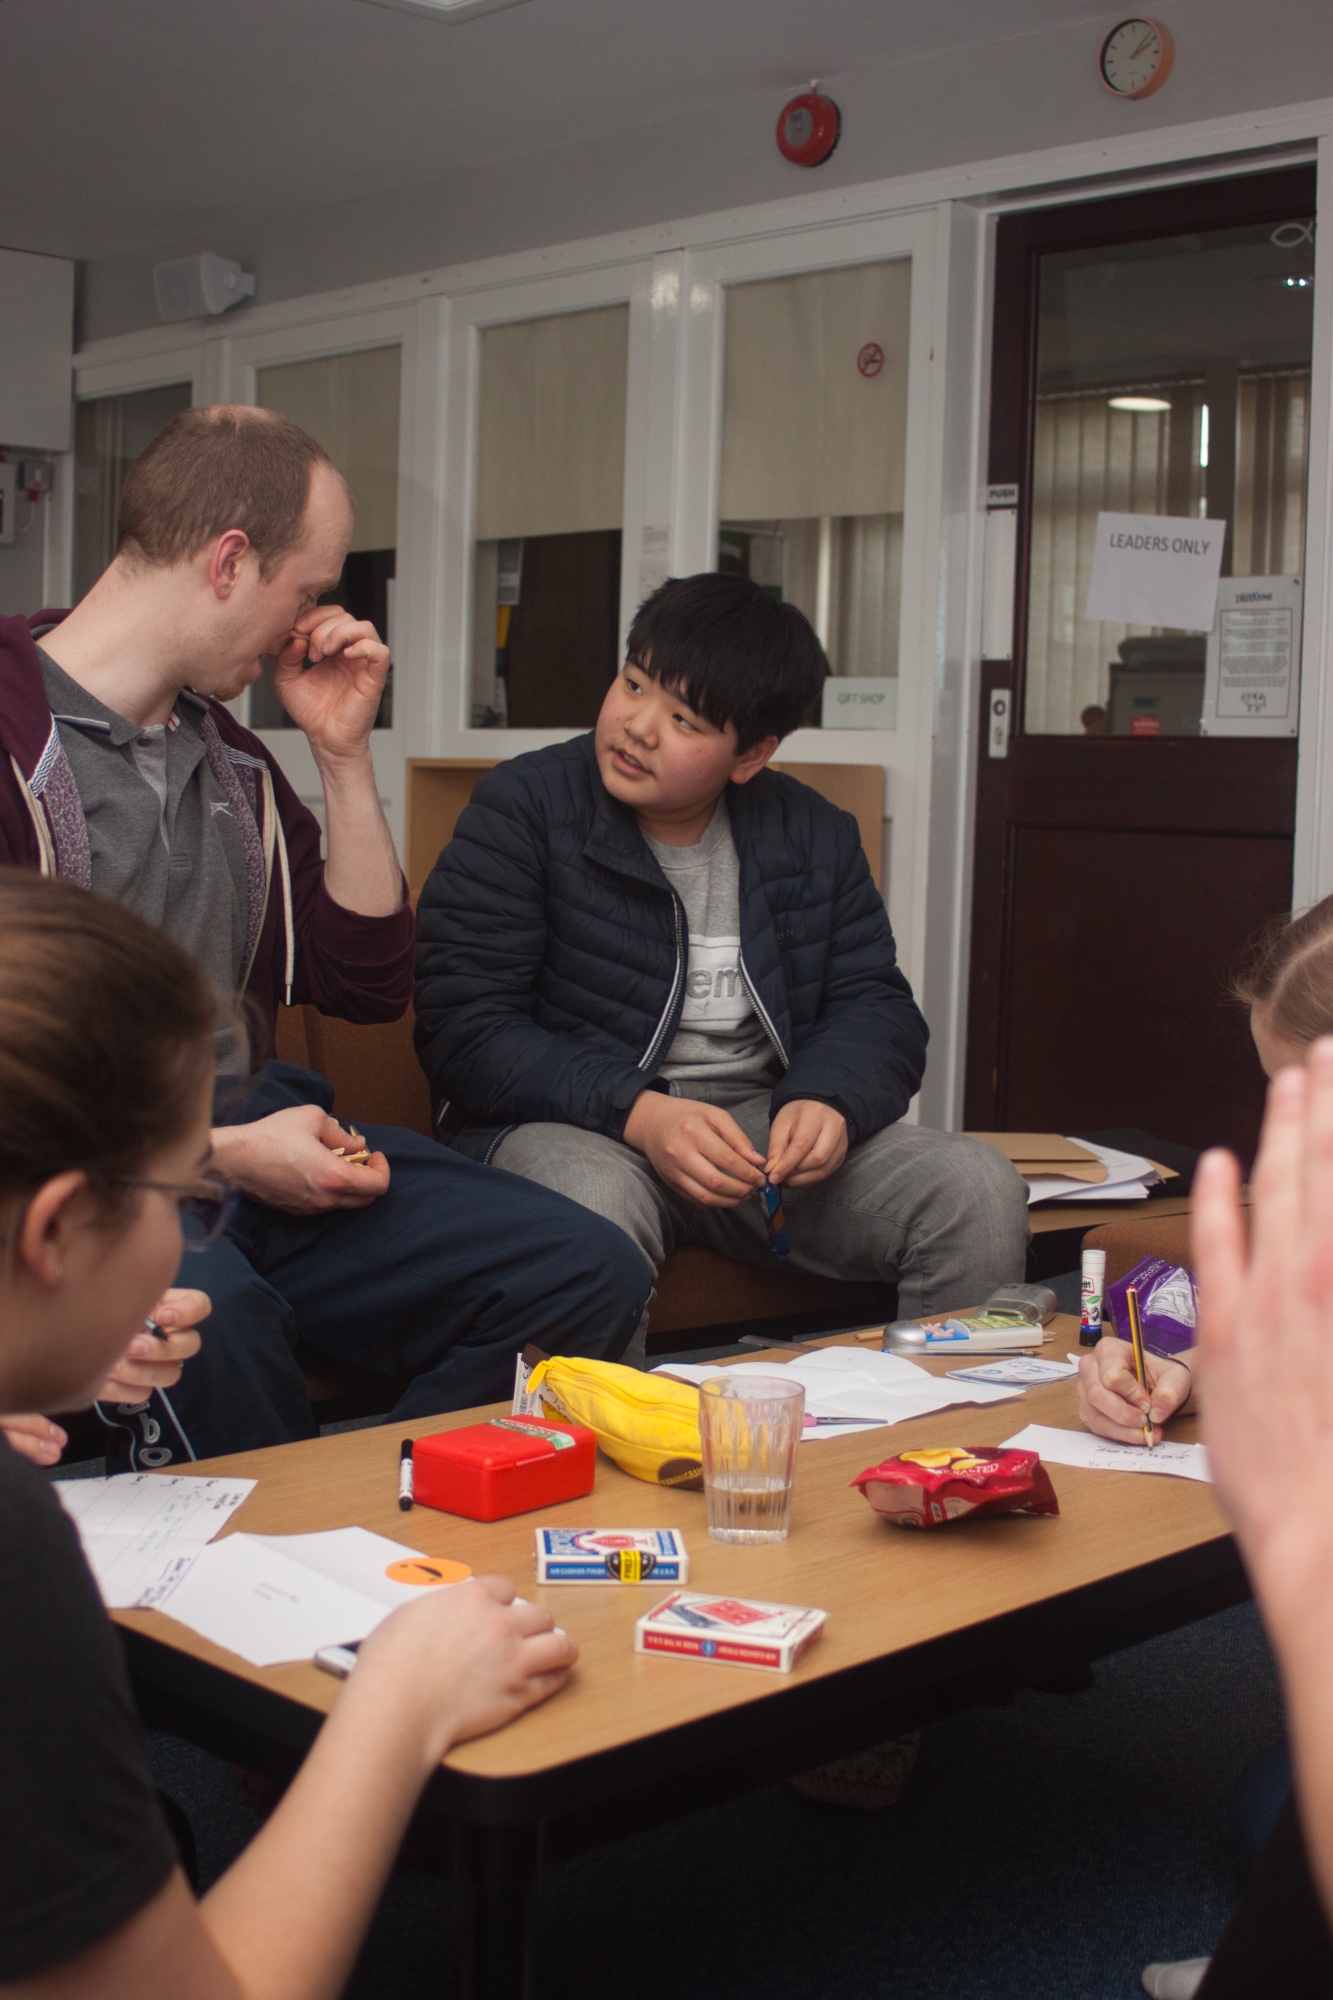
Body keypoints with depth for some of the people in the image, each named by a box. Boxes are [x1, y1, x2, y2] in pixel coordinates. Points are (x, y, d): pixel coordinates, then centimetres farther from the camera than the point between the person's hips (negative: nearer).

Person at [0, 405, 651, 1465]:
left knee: (590, 1273, -10)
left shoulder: (226, 751, 18)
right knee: (208, 1308, -41)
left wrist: (345, 754, 11)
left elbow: (371, 985, 19)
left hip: (252, 1136, 7)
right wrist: (222, 1155, -15)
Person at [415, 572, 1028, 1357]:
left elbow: (875, 1005, 10)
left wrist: (829, 1099, -15)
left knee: (980, 1189, -16)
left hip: (767, 1120, 4)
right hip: (573, 1123, -4)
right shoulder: (522, 807, -3)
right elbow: (463, 1026, -10)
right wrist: (638, 1113, -24)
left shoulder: (813, 835, 11)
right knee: (593, 1204, -39)